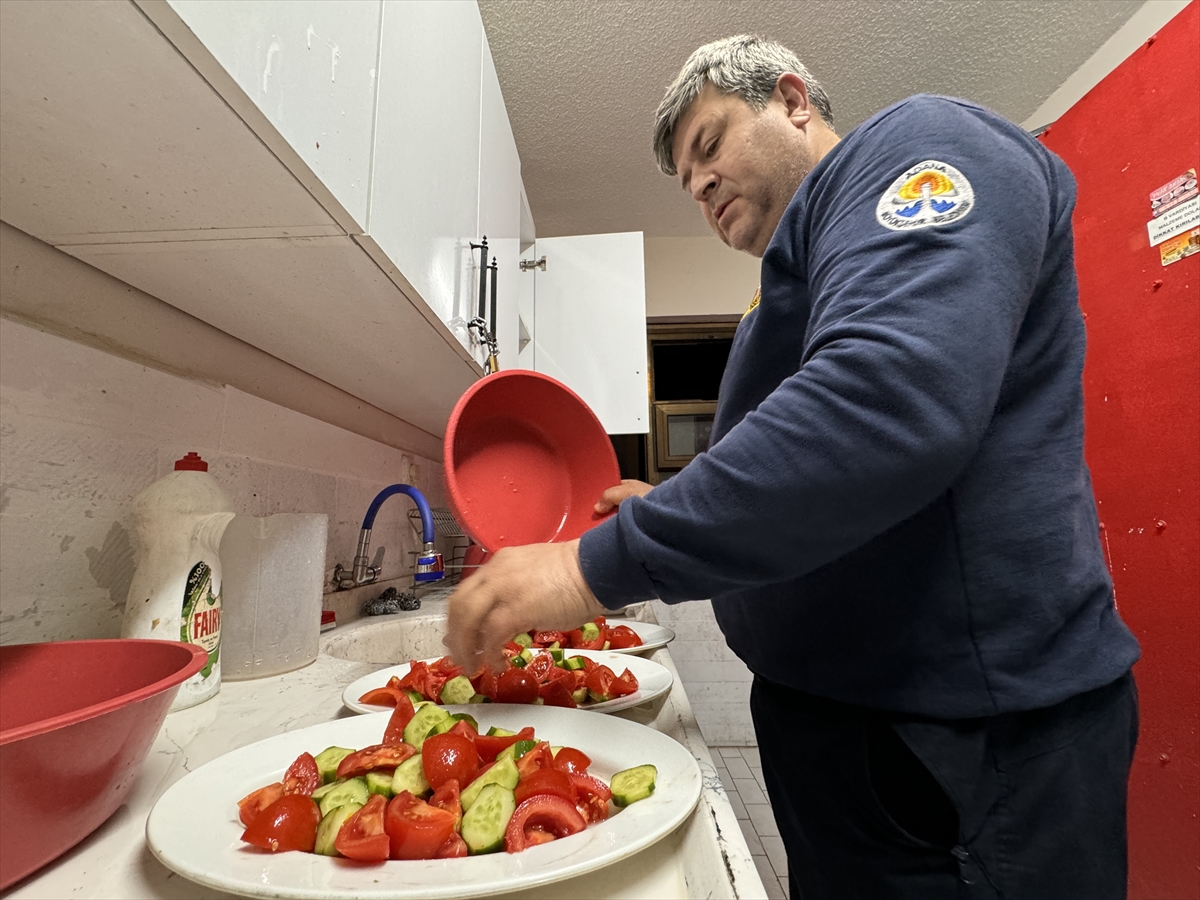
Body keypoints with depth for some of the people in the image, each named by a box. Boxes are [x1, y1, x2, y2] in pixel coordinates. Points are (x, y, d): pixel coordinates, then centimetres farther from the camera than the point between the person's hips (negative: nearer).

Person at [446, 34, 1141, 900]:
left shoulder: (919, 143, -8)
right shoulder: (811, 268, 17)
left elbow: (889, 401, -29)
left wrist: (605, 563, -26)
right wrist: (668, 513, 6)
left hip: (970, 738, -8)